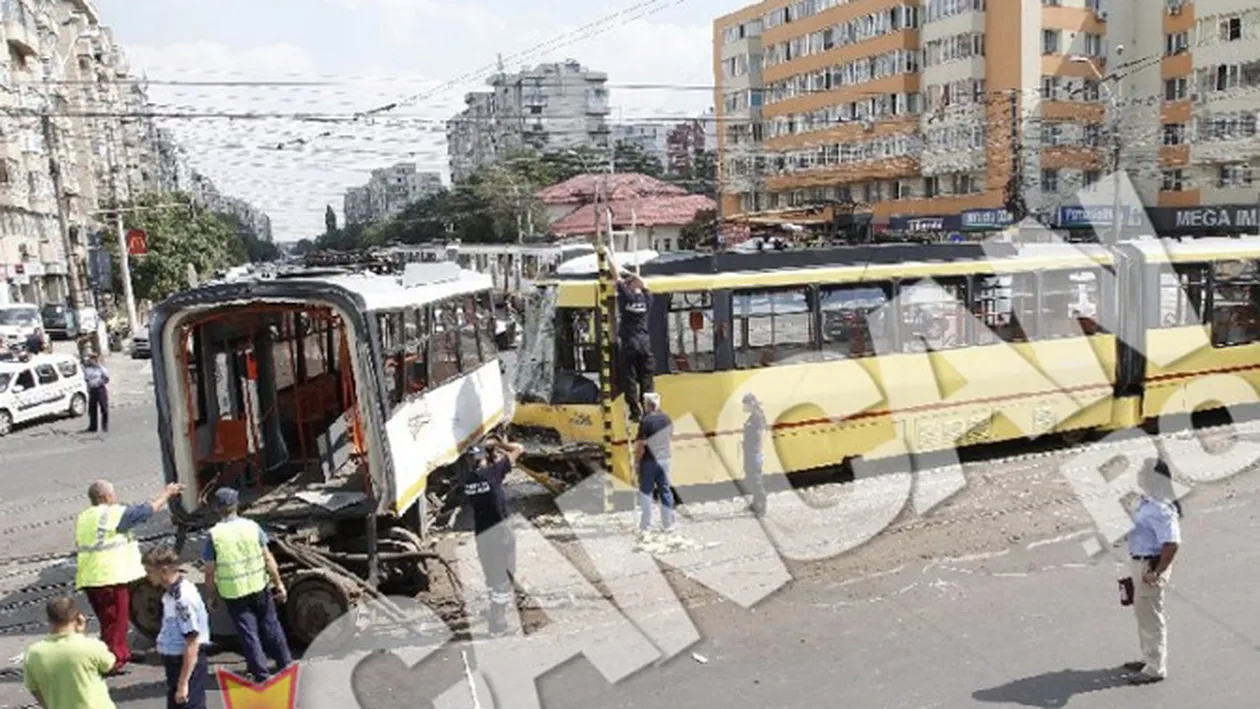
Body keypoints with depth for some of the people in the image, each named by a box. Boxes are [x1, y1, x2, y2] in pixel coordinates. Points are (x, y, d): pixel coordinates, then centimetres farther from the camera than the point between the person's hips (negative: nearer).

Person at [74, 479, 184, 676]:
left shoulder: (83, 518, 13)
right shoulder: (115, 513, -10)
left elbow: (81, 548, 21)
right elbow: (150, 509, -3)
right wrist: (167, 494, 11)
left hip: (89, 579, 8)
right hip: (112, 577, -8)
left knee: (108, 620, 18)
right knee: (115, 621, 1)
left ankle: (122, 655, 29)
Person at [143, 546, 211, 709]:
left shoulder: (184, 598, -26)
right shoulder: (172, 592, 4)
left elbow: (192, 643, -24)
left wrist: (183, 683, -21)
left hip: (189, 663, -10)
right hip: (176, 661, 10)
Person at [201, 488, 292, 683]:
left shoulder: (213, 535, -11)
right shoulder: (252, 526, -7)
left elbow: (210, 572, -7)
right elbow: (268, 559, -5)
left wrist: (211, 596, 6)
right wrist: (278, 583, 2)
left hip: (233, 593, -2)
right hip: (259, 587, 2)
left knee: (248, 633, 8)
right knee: (271, 627, 17)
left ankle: (262, 675, 13)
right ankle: (285, 665, 28)